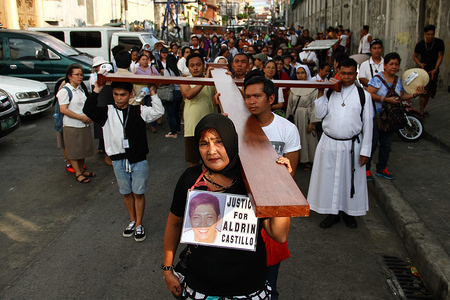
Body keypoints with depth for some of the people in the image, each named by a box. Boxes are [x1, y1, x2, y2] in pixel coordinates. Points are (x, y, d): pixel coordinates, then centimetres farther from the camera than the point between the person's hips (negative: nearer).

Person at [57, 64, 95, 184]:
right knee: (74, 151, 2)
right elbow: (63, 109, -19)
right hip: (72, 126, -8)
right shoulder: (65, 91, -12)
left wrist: (89, 116, 6)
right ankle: (78, 173, 11)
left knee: (83, 148, 15)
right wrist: (81, 117, -19)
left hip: (84, 125, 8)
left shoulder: (80, 89, 13)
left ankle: (82, 170, 29)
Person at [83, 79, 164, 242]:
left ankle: (139, 224, 24)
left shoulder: (139, 111, -2)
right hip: (119, 160, 2)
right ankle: (132, 221, 34)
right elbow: (88, 110, -13)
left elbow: (158, 111, -11)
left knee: (139, 193, 8)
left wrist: (152, 92, -17)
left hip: (138, 160, -1)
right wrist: (97, 90, -17)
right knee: (126, 193, 16)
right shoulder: (107, 112, 0)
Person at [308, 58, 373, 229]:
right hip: (329, 144, 2)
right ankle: (333, 213, 25)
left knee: (350, 179, 11)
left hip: (352, 145, -1)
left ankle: (349, 212, 30)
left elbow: (368, 124, -1)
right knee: (329, 178, 9)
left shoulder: (363, 95, -1)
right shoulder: (330, 92, 4)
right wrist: (320, 93, -9)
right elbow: (319, 114, -2)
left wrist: (365, 150, -5)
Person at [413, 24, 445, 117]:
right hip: (424, 70, -2)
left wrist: (435, 69, -16)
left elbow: (440, 56, -5)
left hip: (434, 71, 2)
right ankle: (421, 112, -8)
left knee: (430, 92, 10)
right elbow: (415, 56, 6)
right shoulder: (420, 44, -5)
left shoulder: (439, 43, -5)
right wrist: (420, 64, -14)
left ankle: (422, 110, 25)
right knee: (424, 91, -13)